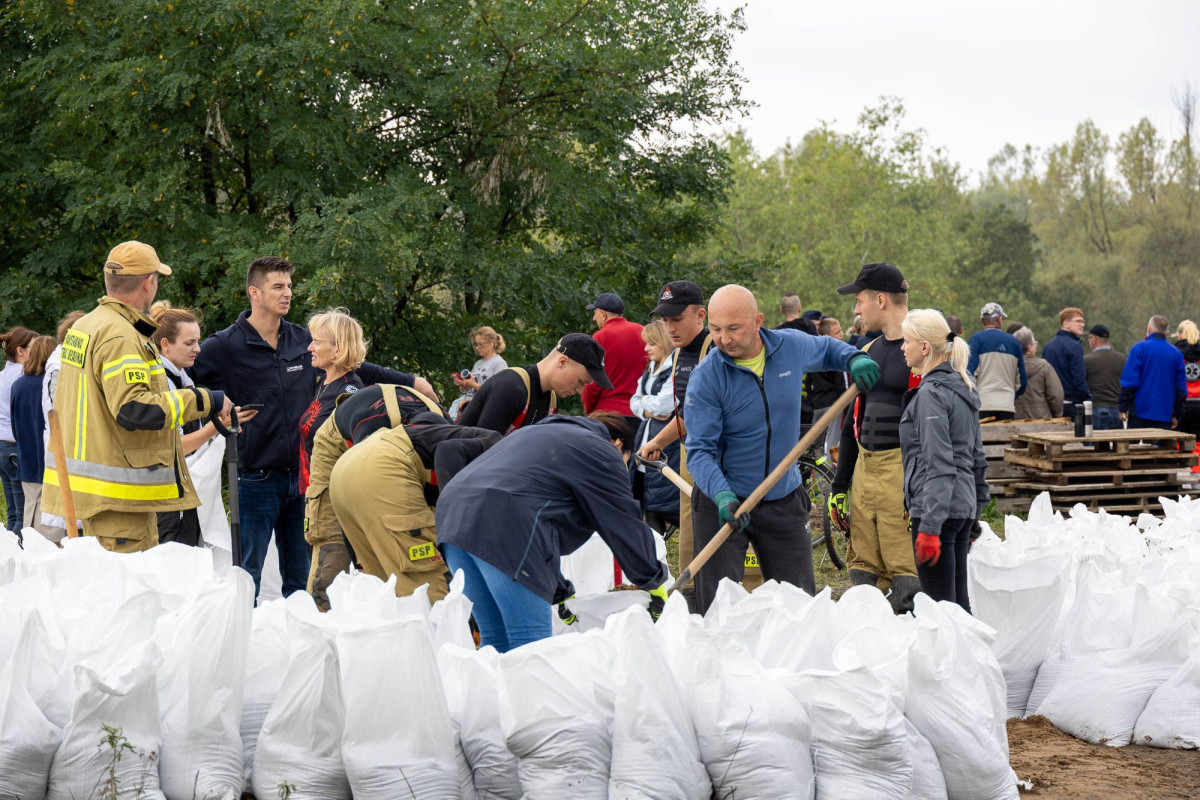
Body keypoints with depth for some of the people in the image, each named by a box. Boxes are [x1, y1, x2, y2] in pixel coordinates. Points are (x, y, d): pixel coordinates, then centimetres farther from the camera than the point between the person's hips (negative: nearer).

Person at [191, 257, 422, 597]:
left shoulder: (303, 340, 8)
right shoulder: (225, 346, -7)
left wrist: (410, 381, 20)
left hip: (301, 476, 5)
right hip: (256, 478, -5)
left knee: (299, 579, 13)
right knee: (247, 577, -1)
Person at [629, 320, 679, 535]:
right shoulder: (651, 369, 16)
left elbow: (663, 404, -20)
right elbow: (634, 402, 16)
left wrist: (644, 401, 1)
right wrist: (648, 410, -6)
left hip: (667, 447, -9)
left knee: (669, 510, -8)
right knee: (649, 510, 12)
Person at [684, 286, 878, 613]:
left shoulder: (792, 346, -5)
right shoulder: (706, 378, -15)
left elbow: (826, 348, 20)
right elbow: (699, 450, -18)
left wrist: (855, 359, -2)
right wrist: (722, 494, -35)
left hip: (784, 499, 3)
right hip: (722, 501, -3)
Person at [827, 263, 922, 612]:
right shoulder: (867, 354, 18)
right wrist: (838, 488, 20)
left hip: (904, 475, -8)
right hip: (863, 472, 8)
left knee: (907, 571, -9)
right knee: (863, 571, 9)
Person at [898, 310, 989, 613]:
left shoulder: (931, 394, -13)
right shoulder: (962, 388, 15)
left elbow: (938, 465, -19)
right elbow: (977, 456, 20)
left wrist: (929, 526, -23)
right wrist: (976, 509, 25)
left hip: (938, 509, -10)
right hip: (964, 505, 10)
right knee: (959, 604, 14)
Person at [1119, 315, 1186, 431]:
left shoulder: (1139, 348, -5)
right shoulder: (1176, 353, 7)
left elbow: (1129, 381, -9)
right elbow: (1181, 388, 9)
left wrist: (1123, 408, -3)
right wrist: (1177, 415, 17)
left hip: (1140, 412, -3)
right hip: (1165, 416, 3)